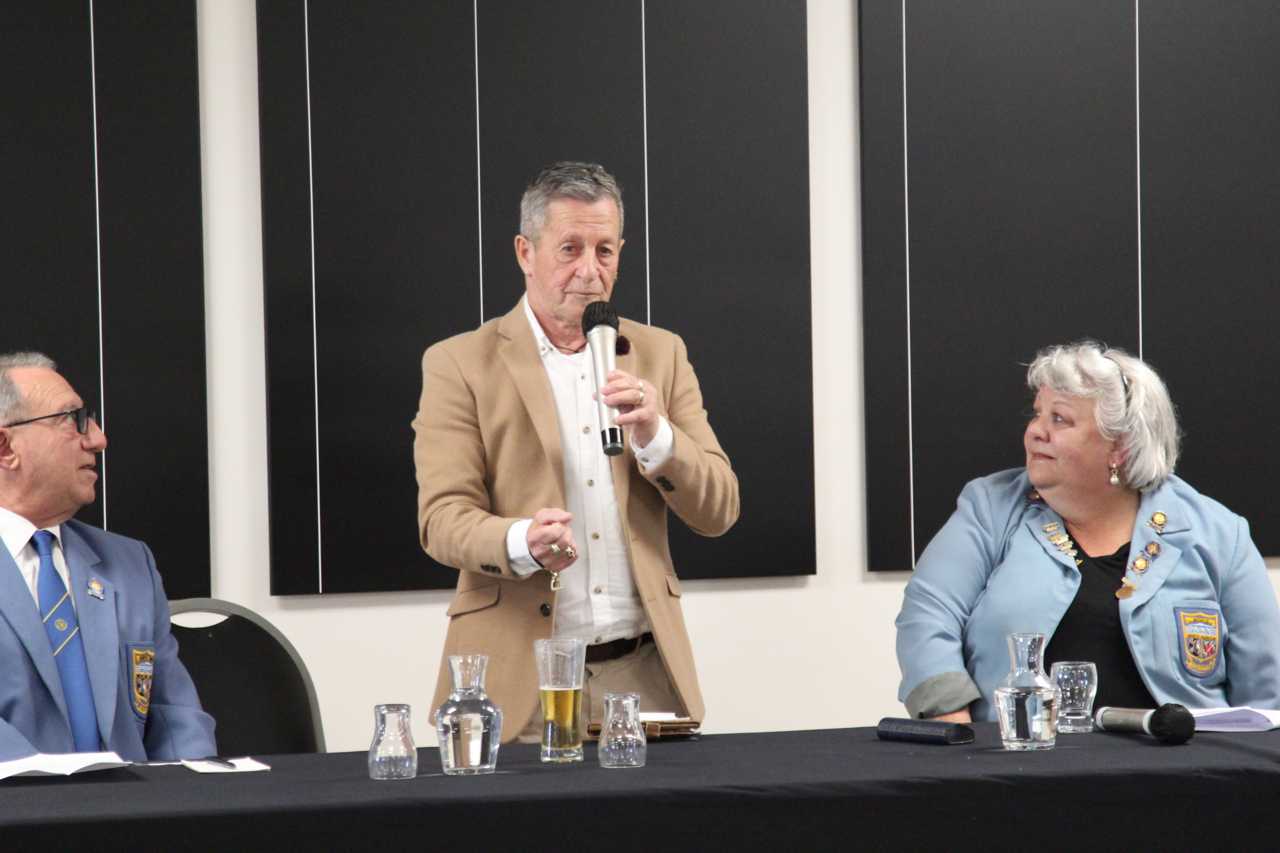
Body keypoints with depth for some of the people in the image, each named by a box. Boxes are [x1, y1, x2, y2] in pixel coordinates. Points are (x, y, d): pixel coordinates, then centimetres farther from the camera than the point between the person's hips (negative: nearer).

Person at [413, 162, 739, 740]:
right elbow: (442, 518, -6)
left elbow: (718, 511, 7)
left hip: (642, 673, 3)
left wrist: (654, 434, -11)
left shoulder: (659, 355, 11)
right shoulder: (460, 365, 2)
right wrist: (522, 541, -26)